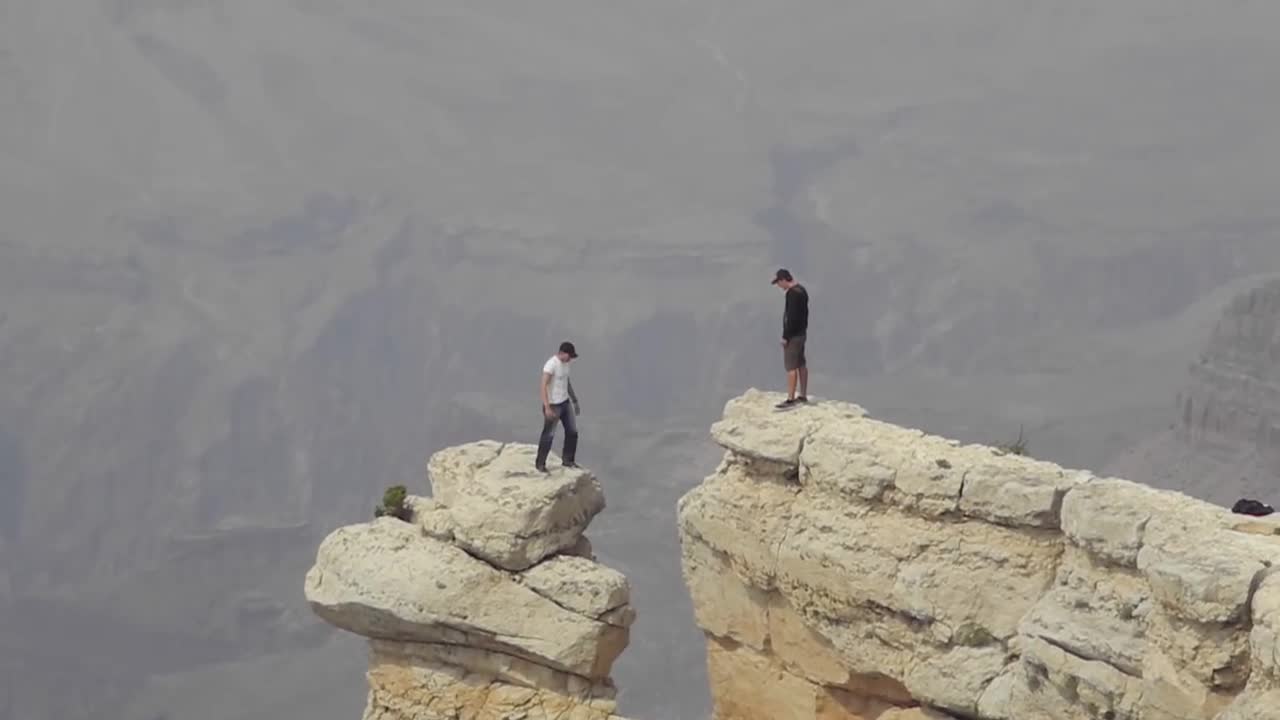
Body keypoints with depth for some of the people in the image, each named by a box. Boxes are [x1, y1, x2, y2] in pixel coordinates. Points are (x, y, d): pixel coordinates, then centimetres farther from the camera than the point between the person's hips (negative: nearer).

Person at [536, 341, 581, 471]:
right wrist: (547, 408, -31)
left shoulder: (565, 363, 6)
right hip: (553, 405, -8)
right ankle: (540, 463, 12)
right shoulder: (551, 365, -21)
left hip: (565, 402, 8)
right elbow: (544, 386, -25)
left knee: (572, 431, 11)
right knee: (549, 435, 0)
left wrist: (575, 401, 24)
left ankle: (567, 460, 24)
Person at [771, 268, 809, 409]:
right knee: (801, 364, 16)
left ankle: (790, 399, -11)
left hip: (793, 334, -11)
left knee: (791, 366, -9)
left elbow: (791, 317, -24)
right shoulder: (801, 290, 11)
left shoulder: (792, 293, -20)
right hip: (801, 333, 11)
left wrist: (785, 336, -20)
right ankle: (803, 396, 23)